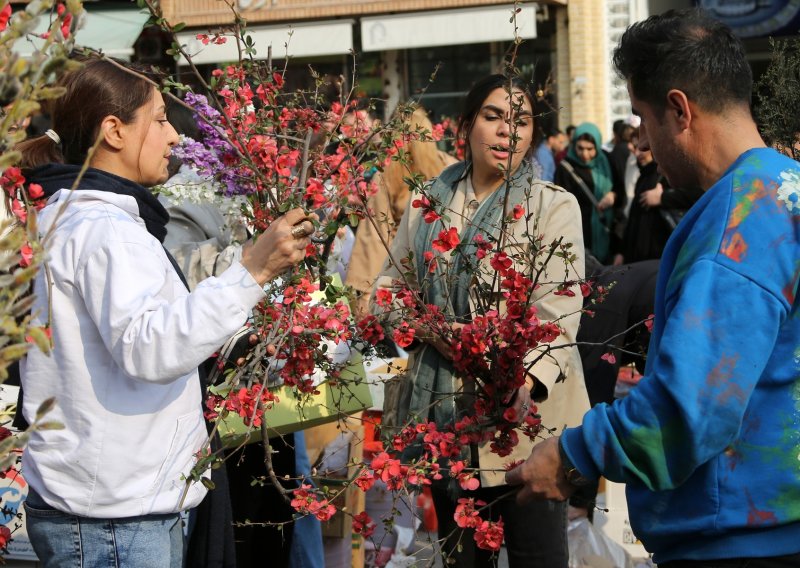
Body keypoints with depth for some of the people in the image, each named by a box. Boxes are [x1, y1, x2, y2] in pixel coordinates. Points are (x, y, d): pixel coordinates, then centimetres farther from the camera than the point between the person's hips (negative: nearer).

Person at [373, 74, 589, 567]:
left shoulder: (554, 206, -2)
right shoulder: (429, 204, 10)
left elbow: (559, 314, -12)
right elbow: (387, 286, 13)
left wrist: (529, 383, -29)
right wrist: (427, 326, -9)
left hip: (522, 414, -4)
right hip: (443, 412, 4)